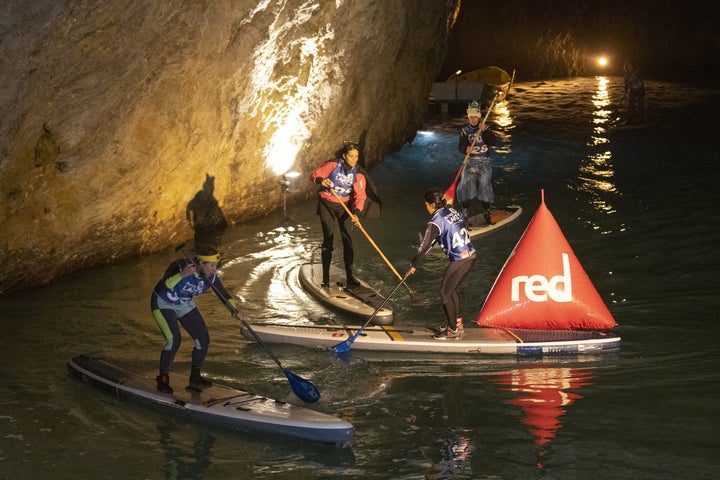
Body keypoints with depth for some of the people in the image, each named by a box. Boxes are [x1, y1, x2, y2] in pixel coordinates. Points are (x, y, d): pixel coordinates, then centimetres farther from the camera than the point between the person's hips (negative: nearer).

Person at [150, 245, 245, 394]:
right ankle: (163, 379, -7)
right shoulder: (181, 266, -33)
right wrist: (181, 275, -53)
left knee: (203, 339, -1)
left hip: (185, 305, 7)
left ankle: (195, 378, 14)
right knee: (174, 340, -23)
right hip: (163, 304, -7)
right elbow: (161, 288, -41)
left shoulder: (211, 276, -15)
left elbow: (223, 294, -5)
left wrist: (234, 310, -23)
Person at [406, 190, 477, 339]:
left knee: (445, 292, 2)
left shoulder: (436, 222, -13)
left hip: (459, 260, -9)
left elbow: (425, 245, -11)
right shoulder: (453, 211, 8)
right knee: (452, 290, 22)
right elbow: (465, 223, 24)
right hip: (471, 255, 9)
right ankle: (457, 322, 33)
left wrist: (413, 265, -2)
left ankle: (453, 330, 7)